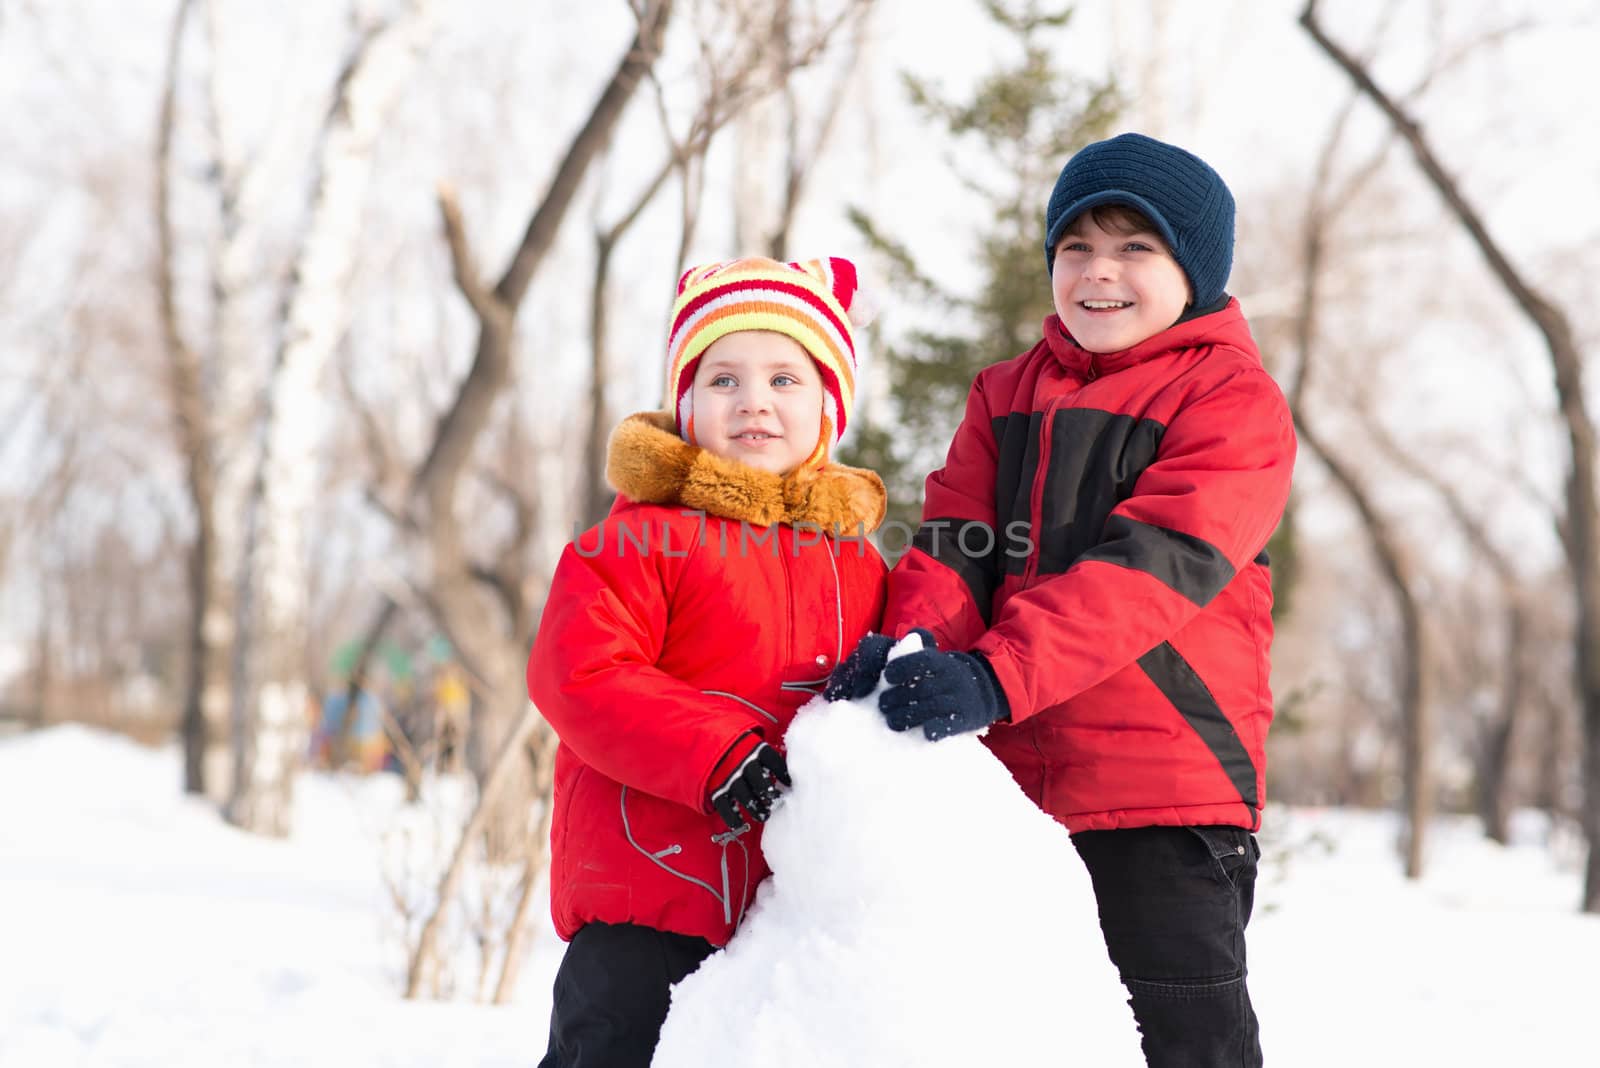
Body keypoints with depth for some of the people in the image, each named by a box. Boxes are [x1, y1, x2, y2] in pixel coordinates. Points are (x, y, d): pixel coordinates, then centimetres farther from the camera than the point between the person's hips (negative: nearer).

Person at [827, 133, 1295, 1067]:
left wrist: (995, 675, -30)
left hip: (1167, 792, -6)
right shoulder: (1006, 396, 16)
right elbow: (956, 542, 4)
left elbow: (1155, 563, -18)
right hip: (1009, 787, 6)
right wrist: (913, 643, -19)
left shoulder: (1233, 399, -4)